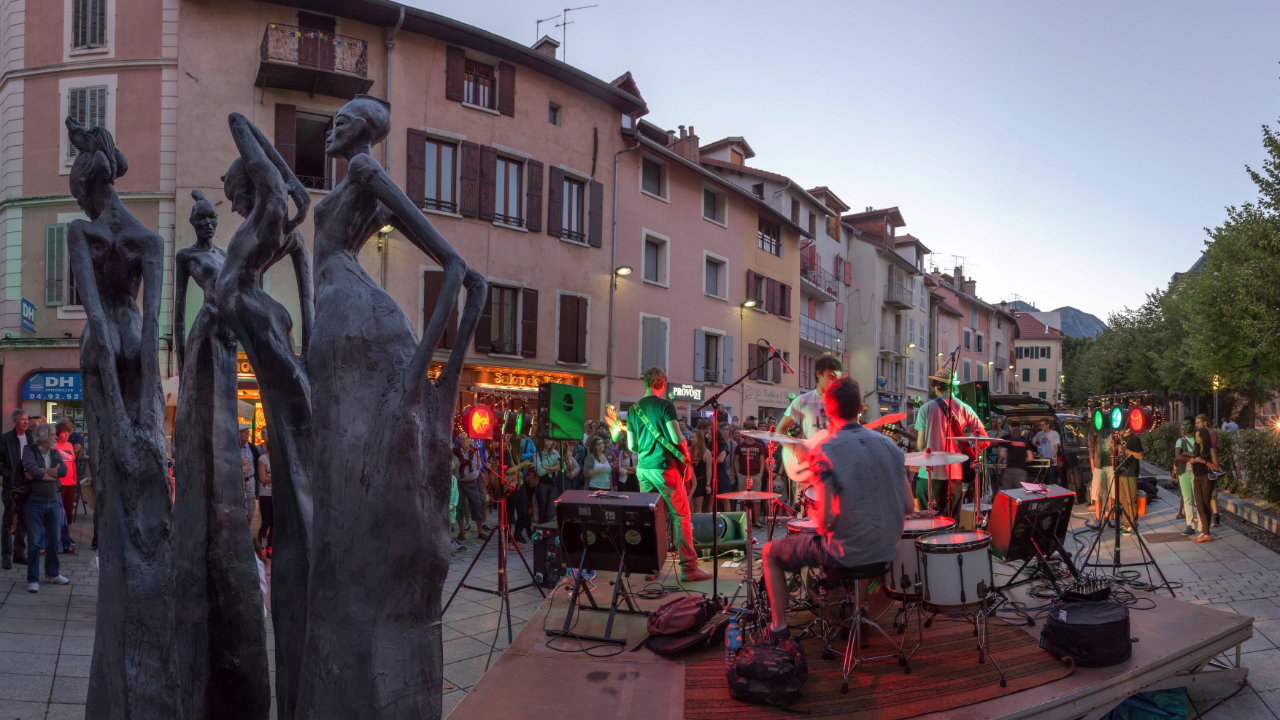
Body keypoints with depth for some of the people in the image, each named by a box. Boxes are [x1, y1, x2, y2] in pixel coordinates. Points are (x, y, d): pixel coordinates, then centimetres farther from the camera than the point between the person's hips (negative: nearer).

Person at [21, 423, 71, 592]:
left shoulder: (55, 453, 8)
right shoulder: (29, 451, -6)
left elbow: (64, 470, -9)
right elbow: (32, 470, -22)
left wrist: (40, 471, -16)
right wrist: (52, 474, -10)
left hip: (53, 502, 5)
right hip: (35, 503, -5)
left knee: (53, 540, 12)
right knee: (34, 542, -1)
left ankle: (52, 573, 28)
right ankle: (33, 579, 8)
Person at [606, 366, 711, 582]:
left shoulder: (633, 409, 10)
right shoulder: (665, 405, -7)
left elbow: (631, 446, 12)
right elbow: (677, 438, -13)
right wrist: (686, 453, 3)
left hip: (642, 468, 6)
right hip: (663, 467, -6)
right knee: (682, 516, -1)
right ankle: (689, 568, -3)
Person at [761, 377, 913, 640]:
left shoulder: (824, 451, -17)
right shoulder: (888, 444, 0)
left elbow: (826, 520, -21)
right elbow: (908, 506, 3)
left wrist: (823, 525, 1)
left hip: (846, 552, -6)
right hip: (886, 549, 6)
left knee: (770, 552, 16)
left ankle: (779, 627, 19)